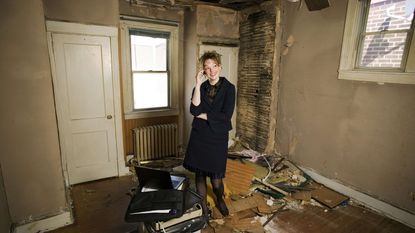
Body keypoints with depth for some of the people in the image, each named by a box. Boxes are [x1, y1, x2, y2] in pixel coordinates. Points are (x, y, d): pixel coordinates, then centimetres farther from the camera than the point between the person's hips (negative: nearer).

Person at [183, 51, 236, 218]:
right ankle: (203, 206, 33)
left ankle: (220, 200, 41)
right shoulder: (200, 87, 3)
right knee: (200, 173, 10)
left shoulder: (228, 88, -5)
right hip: (199, 136, 3)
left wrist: (203, 115, -10)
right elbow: (194, 110, -14)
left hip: (218, 137, -2)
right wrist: (198, 85, -16)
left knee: (215, 176, 8)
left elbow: (226, 115, -15)